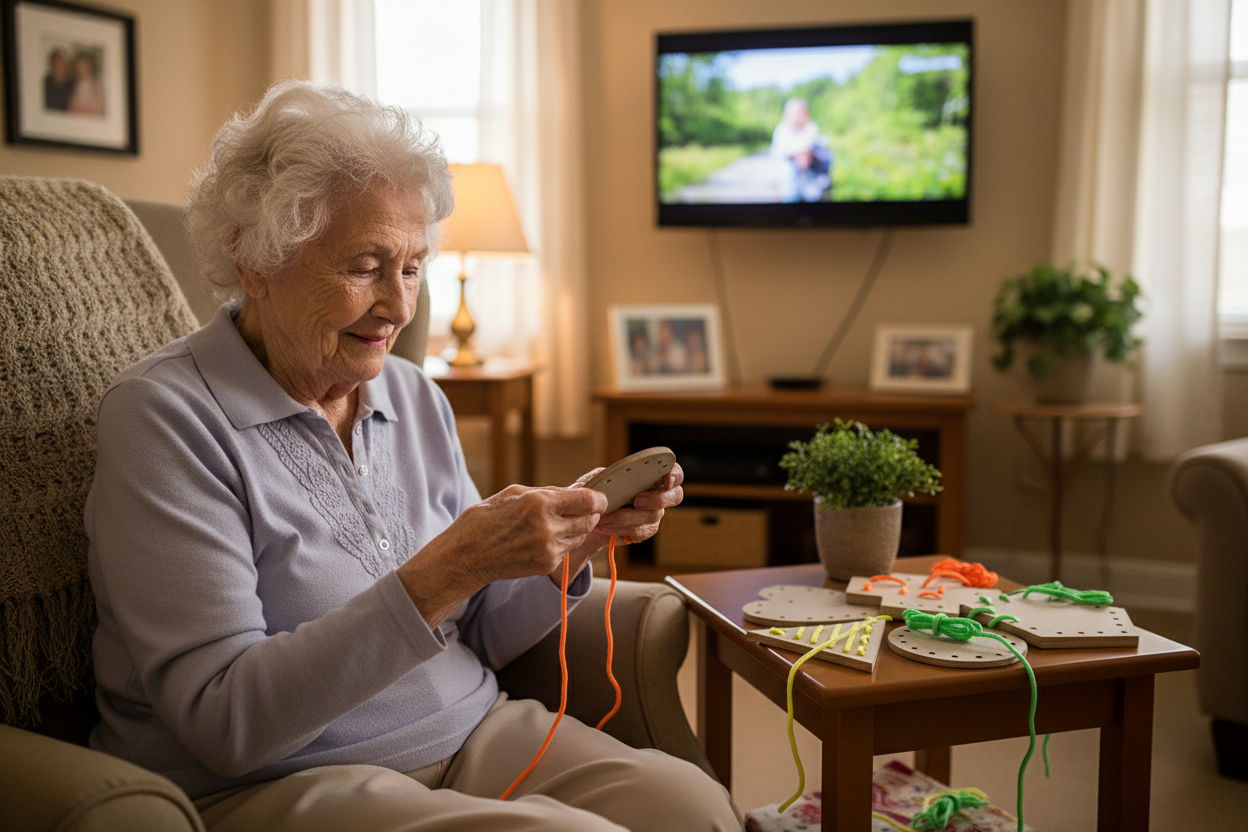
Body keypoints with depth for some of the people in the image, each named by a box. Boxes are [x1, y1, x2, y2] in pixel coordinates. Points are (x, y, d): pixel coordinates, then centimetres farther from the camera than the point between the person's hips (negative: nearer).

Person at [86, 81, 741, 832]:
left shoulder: (415, 397, 7)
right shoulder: (162, 416, -12)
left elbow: (481, 640, 12)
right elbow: (223, 722, -20)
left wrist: (572, 543, -8)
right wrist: (450, 567, -29)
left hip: (471, 738, 6)